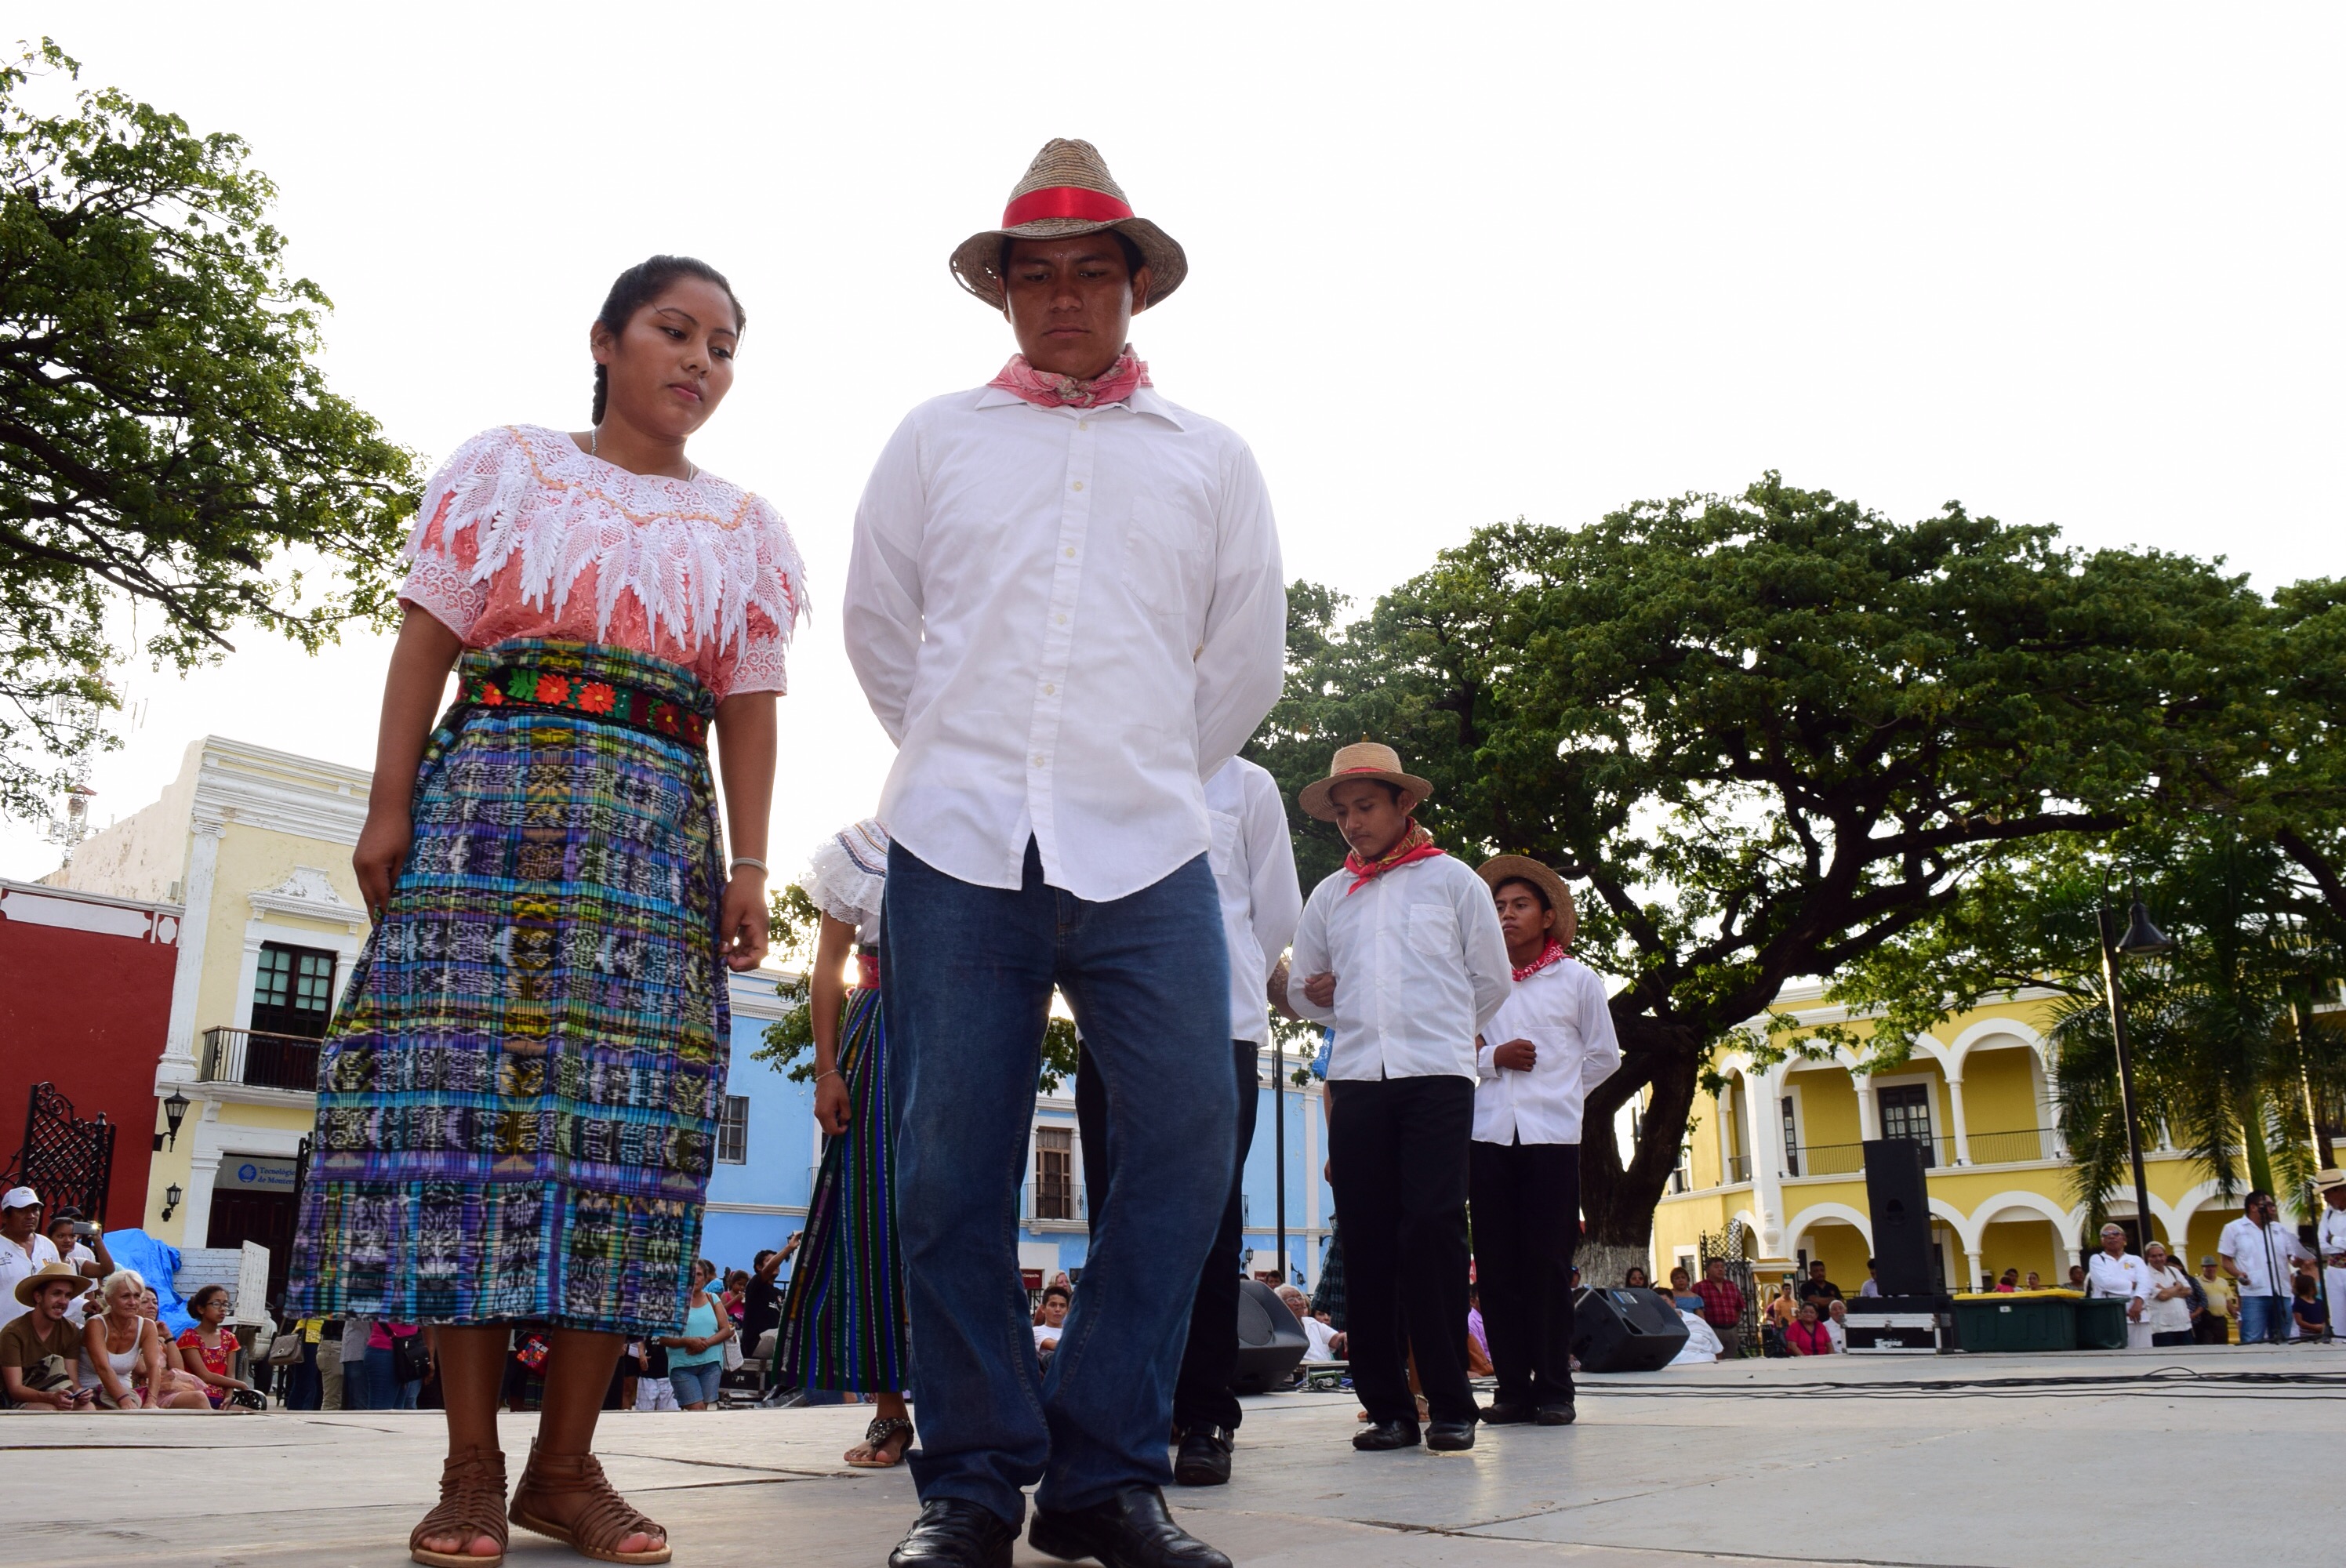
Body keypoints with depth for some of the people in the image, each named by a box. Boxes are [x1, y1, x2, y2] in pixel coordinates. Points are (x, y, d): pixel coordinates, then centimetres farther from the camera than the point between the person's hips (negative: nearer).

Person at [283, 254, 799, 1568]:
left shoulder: (743, 527, 17)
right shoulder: (507, 468, 13)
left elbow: (751, 709, 10)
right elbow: (429, 641, 6)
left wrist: (748, 864, -1)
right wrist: (389, 808, -4)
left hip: (658, 829, 2)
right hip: (493, 803, -2)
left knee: (625, 1116, -5)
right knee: (469, 1091, -9)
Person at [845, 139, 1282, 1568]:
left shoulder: (1212, 460, 14)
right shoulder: (937, 438, 14)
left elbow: (1248, 659, 17)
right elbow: (877, 625, 19)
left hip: (1147, 855, 1)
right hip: (961, 851, 0)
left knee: (1185, 1141, -9)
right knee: (954, 1167, -2)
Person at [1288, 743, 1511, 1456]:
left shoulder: (1454, 880, 10)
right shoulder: (1329, 895, 18)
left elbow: (1492, 983, 13)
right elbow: (1303, 987, 26)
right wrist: (1320, 998, 7)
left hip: (1439, 1076, -3)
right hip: (1356, 1078, 3)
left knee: (1432, 1229, -12)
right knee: (1367, 1240, -1)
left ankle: (1450, 1404, -4)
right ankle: (1387, 1407, 4)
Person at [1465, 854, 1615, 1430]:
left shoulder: (1577, 980, 8)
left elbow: (1604, 1056, 14)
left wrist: (1556, 1096, 9)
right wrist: (1493, 1059, -4)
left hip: (1552, 1137, -2)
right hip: (1488, 1135, 2)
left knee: (1547, 1263, -3)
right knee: (1497, 1264, 1)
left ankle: (1553, 1388, 3)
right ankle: (1512, 1386, 8)